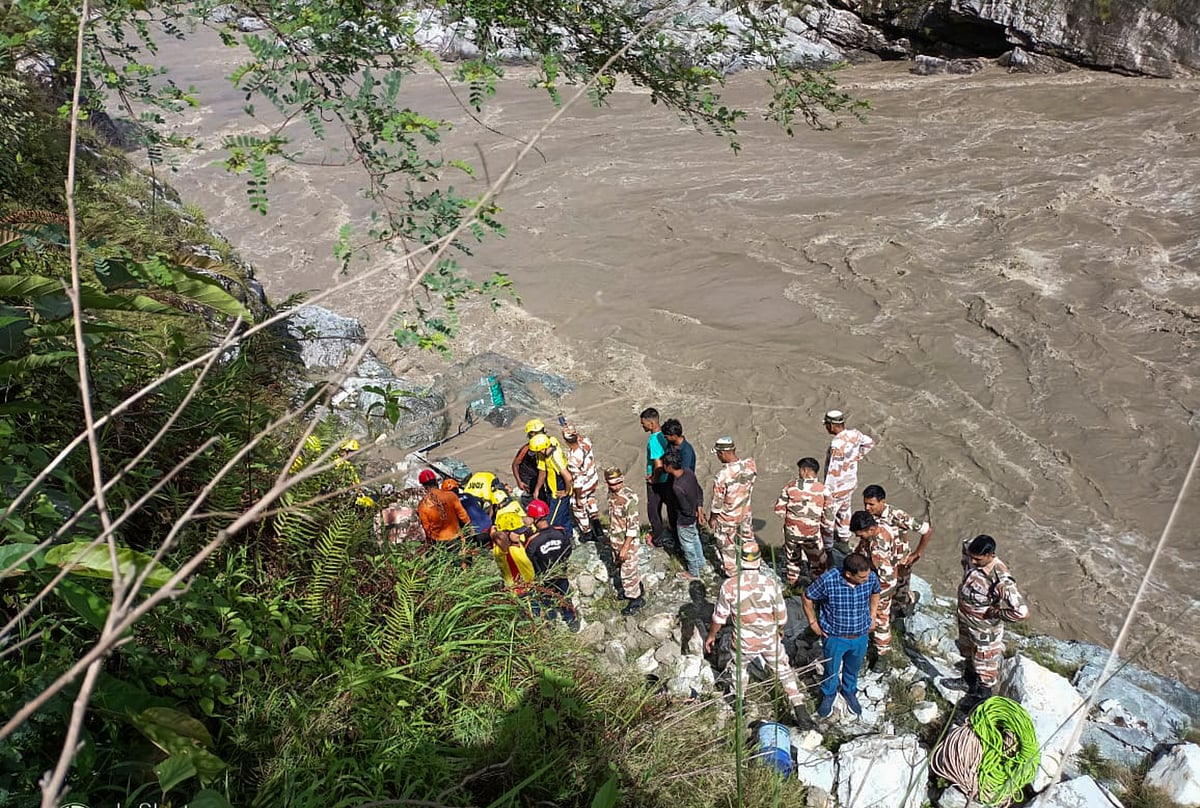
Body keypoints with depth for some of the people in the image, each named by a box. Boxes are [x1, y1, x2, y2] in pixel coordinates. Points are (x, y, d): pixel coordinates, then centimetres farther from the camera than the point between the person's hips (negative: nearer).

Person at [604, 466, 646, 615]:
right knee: (623, 566, 24)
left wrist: (625, 547, -23)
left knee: (628, 570, 3)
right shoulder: (611, 493, -4)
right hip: (615, 539, 8)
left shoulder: (629, 498, -28)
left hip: (628, 541, -8)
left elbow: (633, 526, -25)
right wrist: (610, 535, 20)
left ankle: (636, 599, 22)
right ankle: (637, 587, 46)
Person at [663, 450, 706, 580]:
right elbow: (700, 490, -1)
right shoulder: (688, 471, -15)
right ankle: (700, 564, 51)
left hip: (686, 521, -7)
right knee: (695, 539, 30)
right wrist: (699, 508, 1)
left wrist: (695, 514, -7)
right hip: (695, 513, 8)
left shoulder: (677, 486, -37)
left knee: (688, 545, 16)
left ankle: (694, 573, 37)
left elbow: (687, 509, -27)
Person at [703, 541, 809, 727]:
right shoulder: (771, 583, -21)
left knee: (739, 667, 28)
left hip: (744, 642, 0)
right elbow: (782, 616, -9)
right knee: (784, 671, 23)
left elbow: (719, 616, -10)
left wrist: (711, 635, 8)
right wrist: (780, 630, 13)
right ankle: (799, 709, 22)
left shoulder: (729, 586, -22)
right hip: (771, 640, 0)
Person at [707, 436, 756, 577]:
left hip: (727, 518, -5)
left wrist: (712, 518, -5)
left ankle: (731, 574, 36)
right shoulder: (750, 465, -20)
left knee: (727, 546, 18)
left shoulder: (722, 476, -33)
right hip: (745, 513, 5)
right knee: (747, 539, 27)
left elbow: (717, 502, -20)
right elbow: (750, 487, -1)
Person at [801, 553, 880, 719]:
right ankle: (828, 695, 50)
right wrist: (813, 622, -8)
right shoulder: (828, 580, -32)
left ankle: (849, 691, 56)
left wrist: (872, 616, 6)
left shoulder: (871, 578, -21)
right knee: (831, 670, 21)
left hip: (860, 636, 3)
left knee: (853, 668, 27)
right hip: (834, 636, -2)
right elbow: (807, 597, -14)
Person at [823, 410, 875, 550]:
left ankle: (827, 547, 14)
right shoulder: (855, 434, -7)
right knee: (845, 510, 27)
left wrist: (827, 491, -21)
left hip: (837, 487, -9)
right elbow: (870, 442, 14)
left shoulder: (837, 444, -32)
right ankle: (845, 537, 45)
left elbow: (834, 471, -29)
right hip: (851, 482, 9)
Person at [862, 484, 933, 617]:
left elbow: (928, 531, -25)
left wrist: (917, 554, -16)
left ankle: (912, 597, 46)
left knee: (898, 601, 12)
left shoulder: (898, 517, -32)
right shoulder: (868, 514, -16)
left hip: (899, 564, -4)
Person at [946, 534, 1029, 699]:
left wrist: (995, 613, -26)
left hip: (985, 631, -7)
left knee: (985, 665, 19)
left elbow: (1022, 613, -39)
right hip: (965, 622, 7)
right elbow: (966, 543, 5)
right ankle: (968, 681, 56)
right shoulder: (972, 560, -18)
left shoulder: (1001, 581, -37)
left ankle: (983, 696, 43)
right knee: (968, 654, 31)